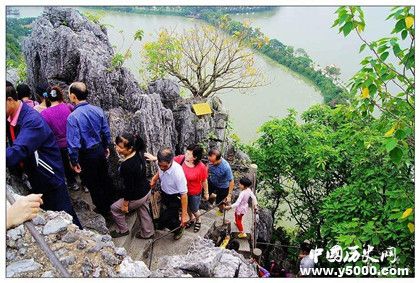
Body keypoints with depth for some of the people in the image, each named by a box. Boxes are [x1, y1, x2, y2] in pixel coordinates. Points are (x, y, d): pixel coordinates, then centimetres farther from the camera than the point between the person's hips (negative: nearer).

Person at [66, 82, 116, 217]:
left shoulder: (73, 117, -24)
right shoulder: (97, 110, -8)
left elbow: (73, 143, -23)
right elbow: (106, 132, 1)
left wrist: (74, 162, -10)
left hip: (87, 155, -5)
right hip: (100, 150, 5)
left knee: (93, 183, 14)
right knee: (105, 177, 23)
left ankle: (103, 209, 31)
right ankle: (111, 202, 41)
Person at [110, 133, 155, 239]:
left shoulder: (126, 166, -35)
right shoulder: (139, 153, -12)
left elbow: (129, 187, -24)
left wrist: (125, 204, -13)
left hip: (137, 197, -7)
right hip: (146, 191, 8)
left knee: (115, 208, 18)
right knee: (144, 212, 29)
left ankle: (123, 230, 37)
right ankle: (147, 233, 50)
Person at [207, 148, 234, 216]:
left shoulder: (226, 167, -41)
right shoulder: (211, 160, -26)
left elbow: (231, 181, -28)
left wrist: (229, 195, -24)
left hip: (222, 187, -4)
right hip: (212, 182, 4)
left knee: (219, 204, 13)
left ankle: (221, 210, 50)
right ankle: (213, 196, 52)